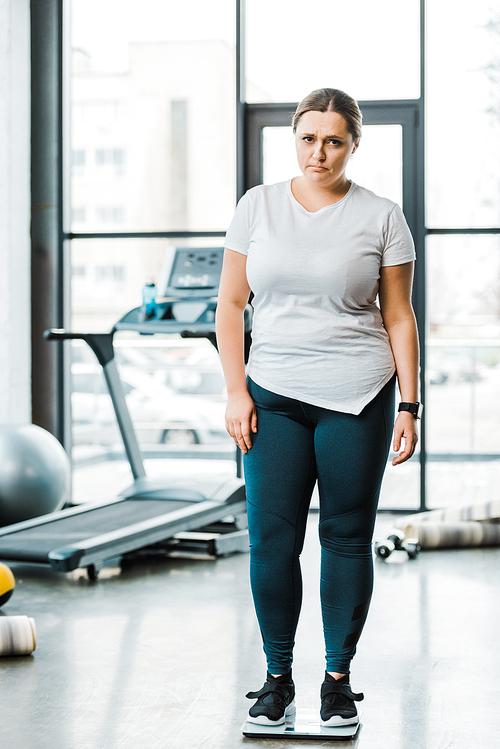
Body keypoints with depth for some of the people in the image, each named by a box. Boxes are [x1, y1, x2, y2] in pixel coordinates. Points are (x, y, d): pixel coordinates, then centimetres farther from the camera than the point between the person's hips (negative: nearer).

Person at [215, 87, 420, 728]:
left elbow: (399, 317, 4)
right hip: (273, 397, 2)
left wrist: (408, 406, -1)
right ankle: (277, 679, 14)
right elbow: (230, 304, 9)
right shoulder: (258, 206, 7)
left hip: (356, 399, -1)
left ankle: (338, 678, 17)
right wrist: (236, 390, 0)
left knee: (347, 540, 4)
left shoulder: (380, 217, 2)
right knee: (271, 539, -1)